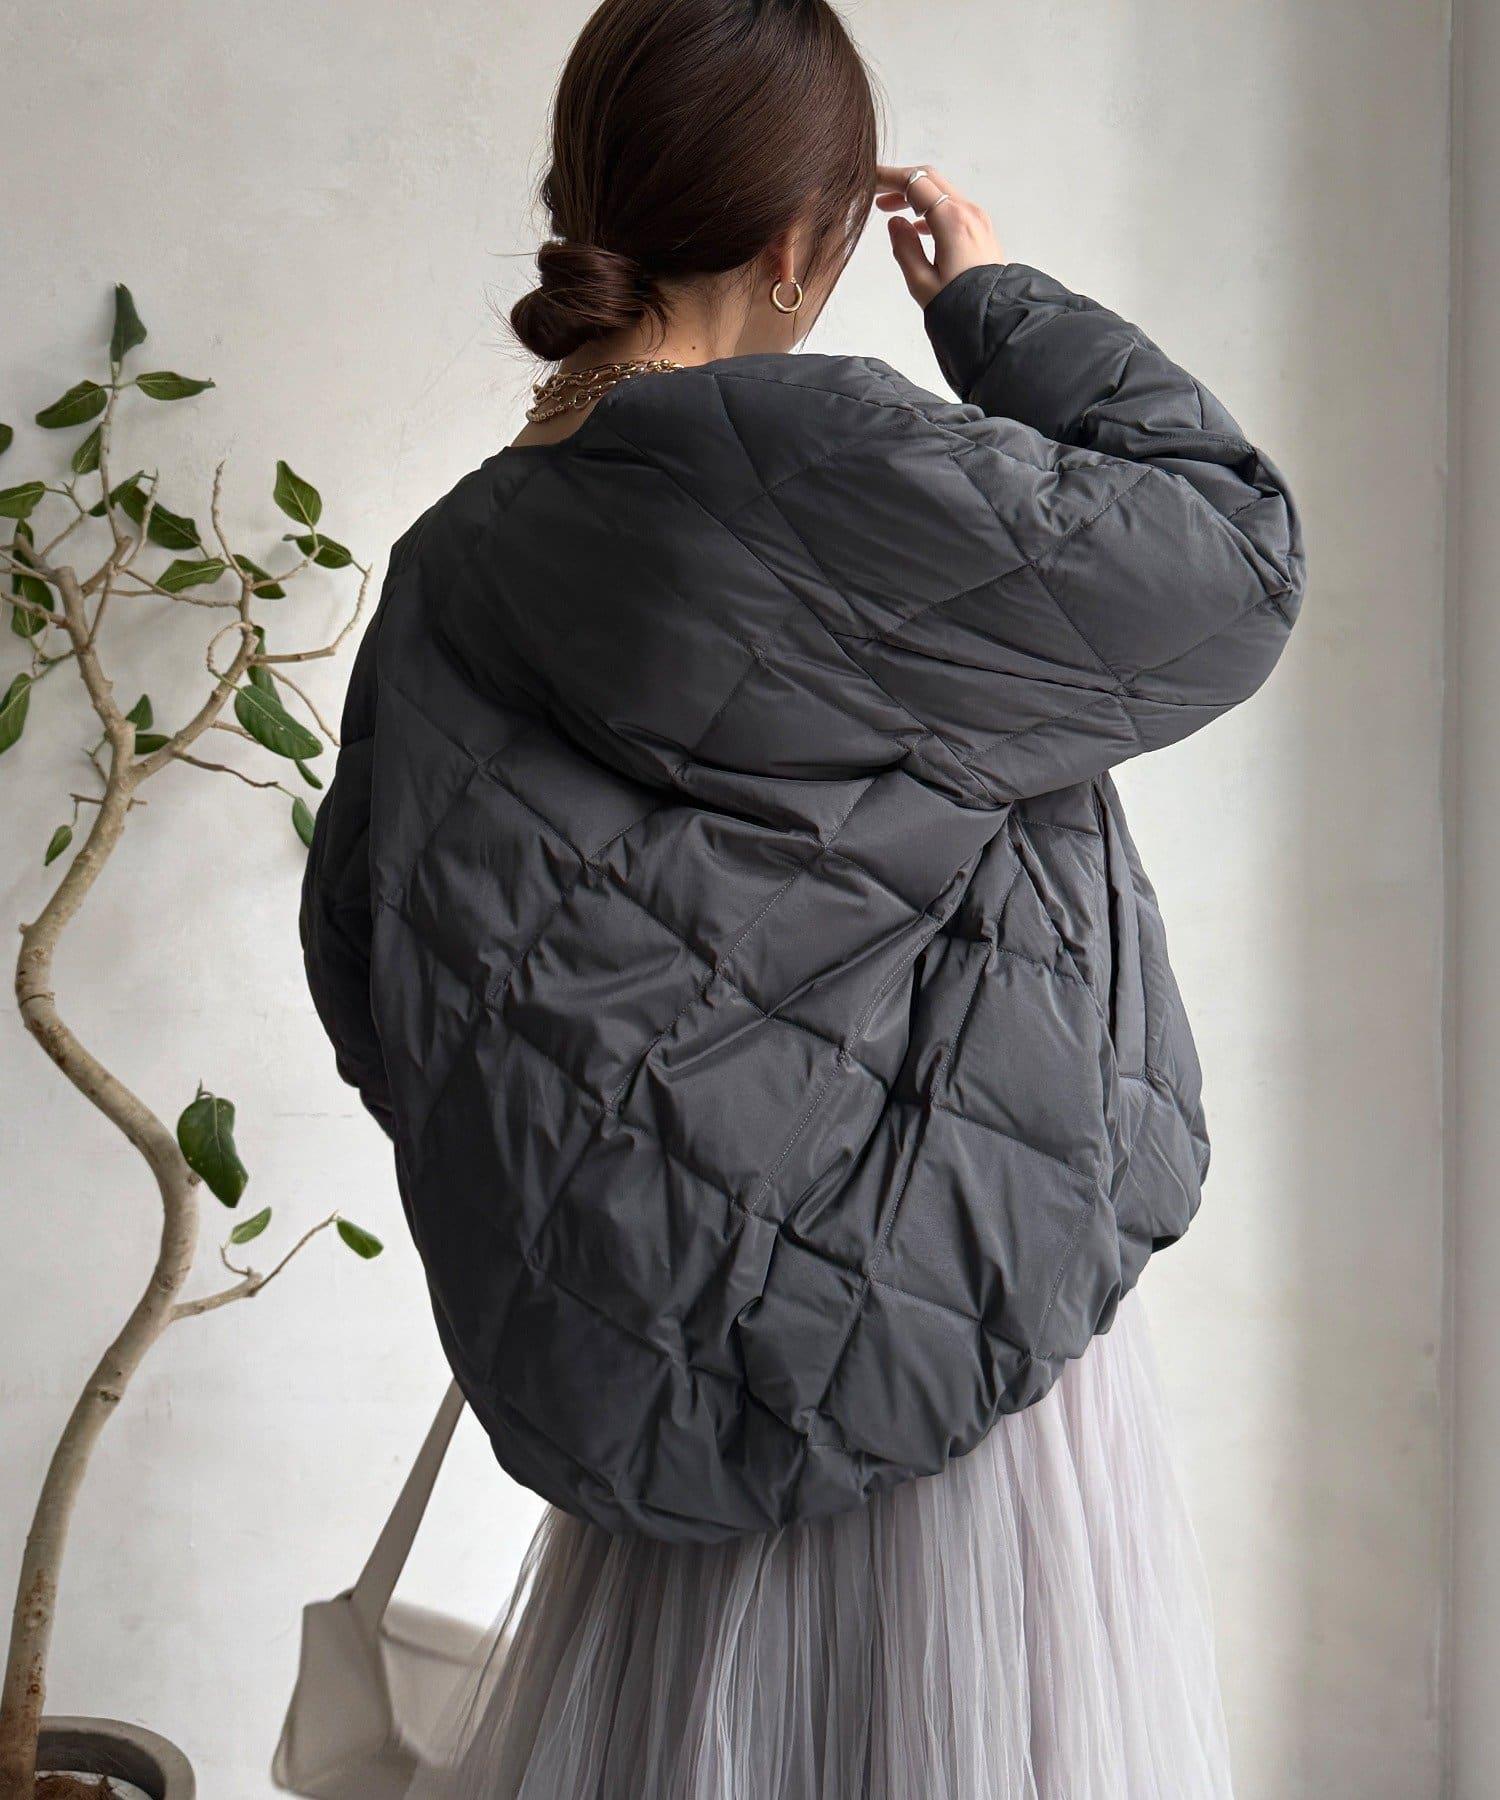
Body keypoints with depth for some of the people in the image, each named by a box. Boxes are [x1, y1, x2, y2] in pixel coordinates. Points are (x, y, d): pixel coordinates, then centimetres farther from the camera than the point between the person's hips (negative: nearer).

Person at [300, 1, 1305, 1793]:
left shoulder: (447, 569, 1)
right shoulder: (816, 467, -20)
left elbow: (365, 969, 10)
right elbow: (1229, 548, -10)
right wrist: (995, 298, 2)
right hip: (945, 1299, -7)